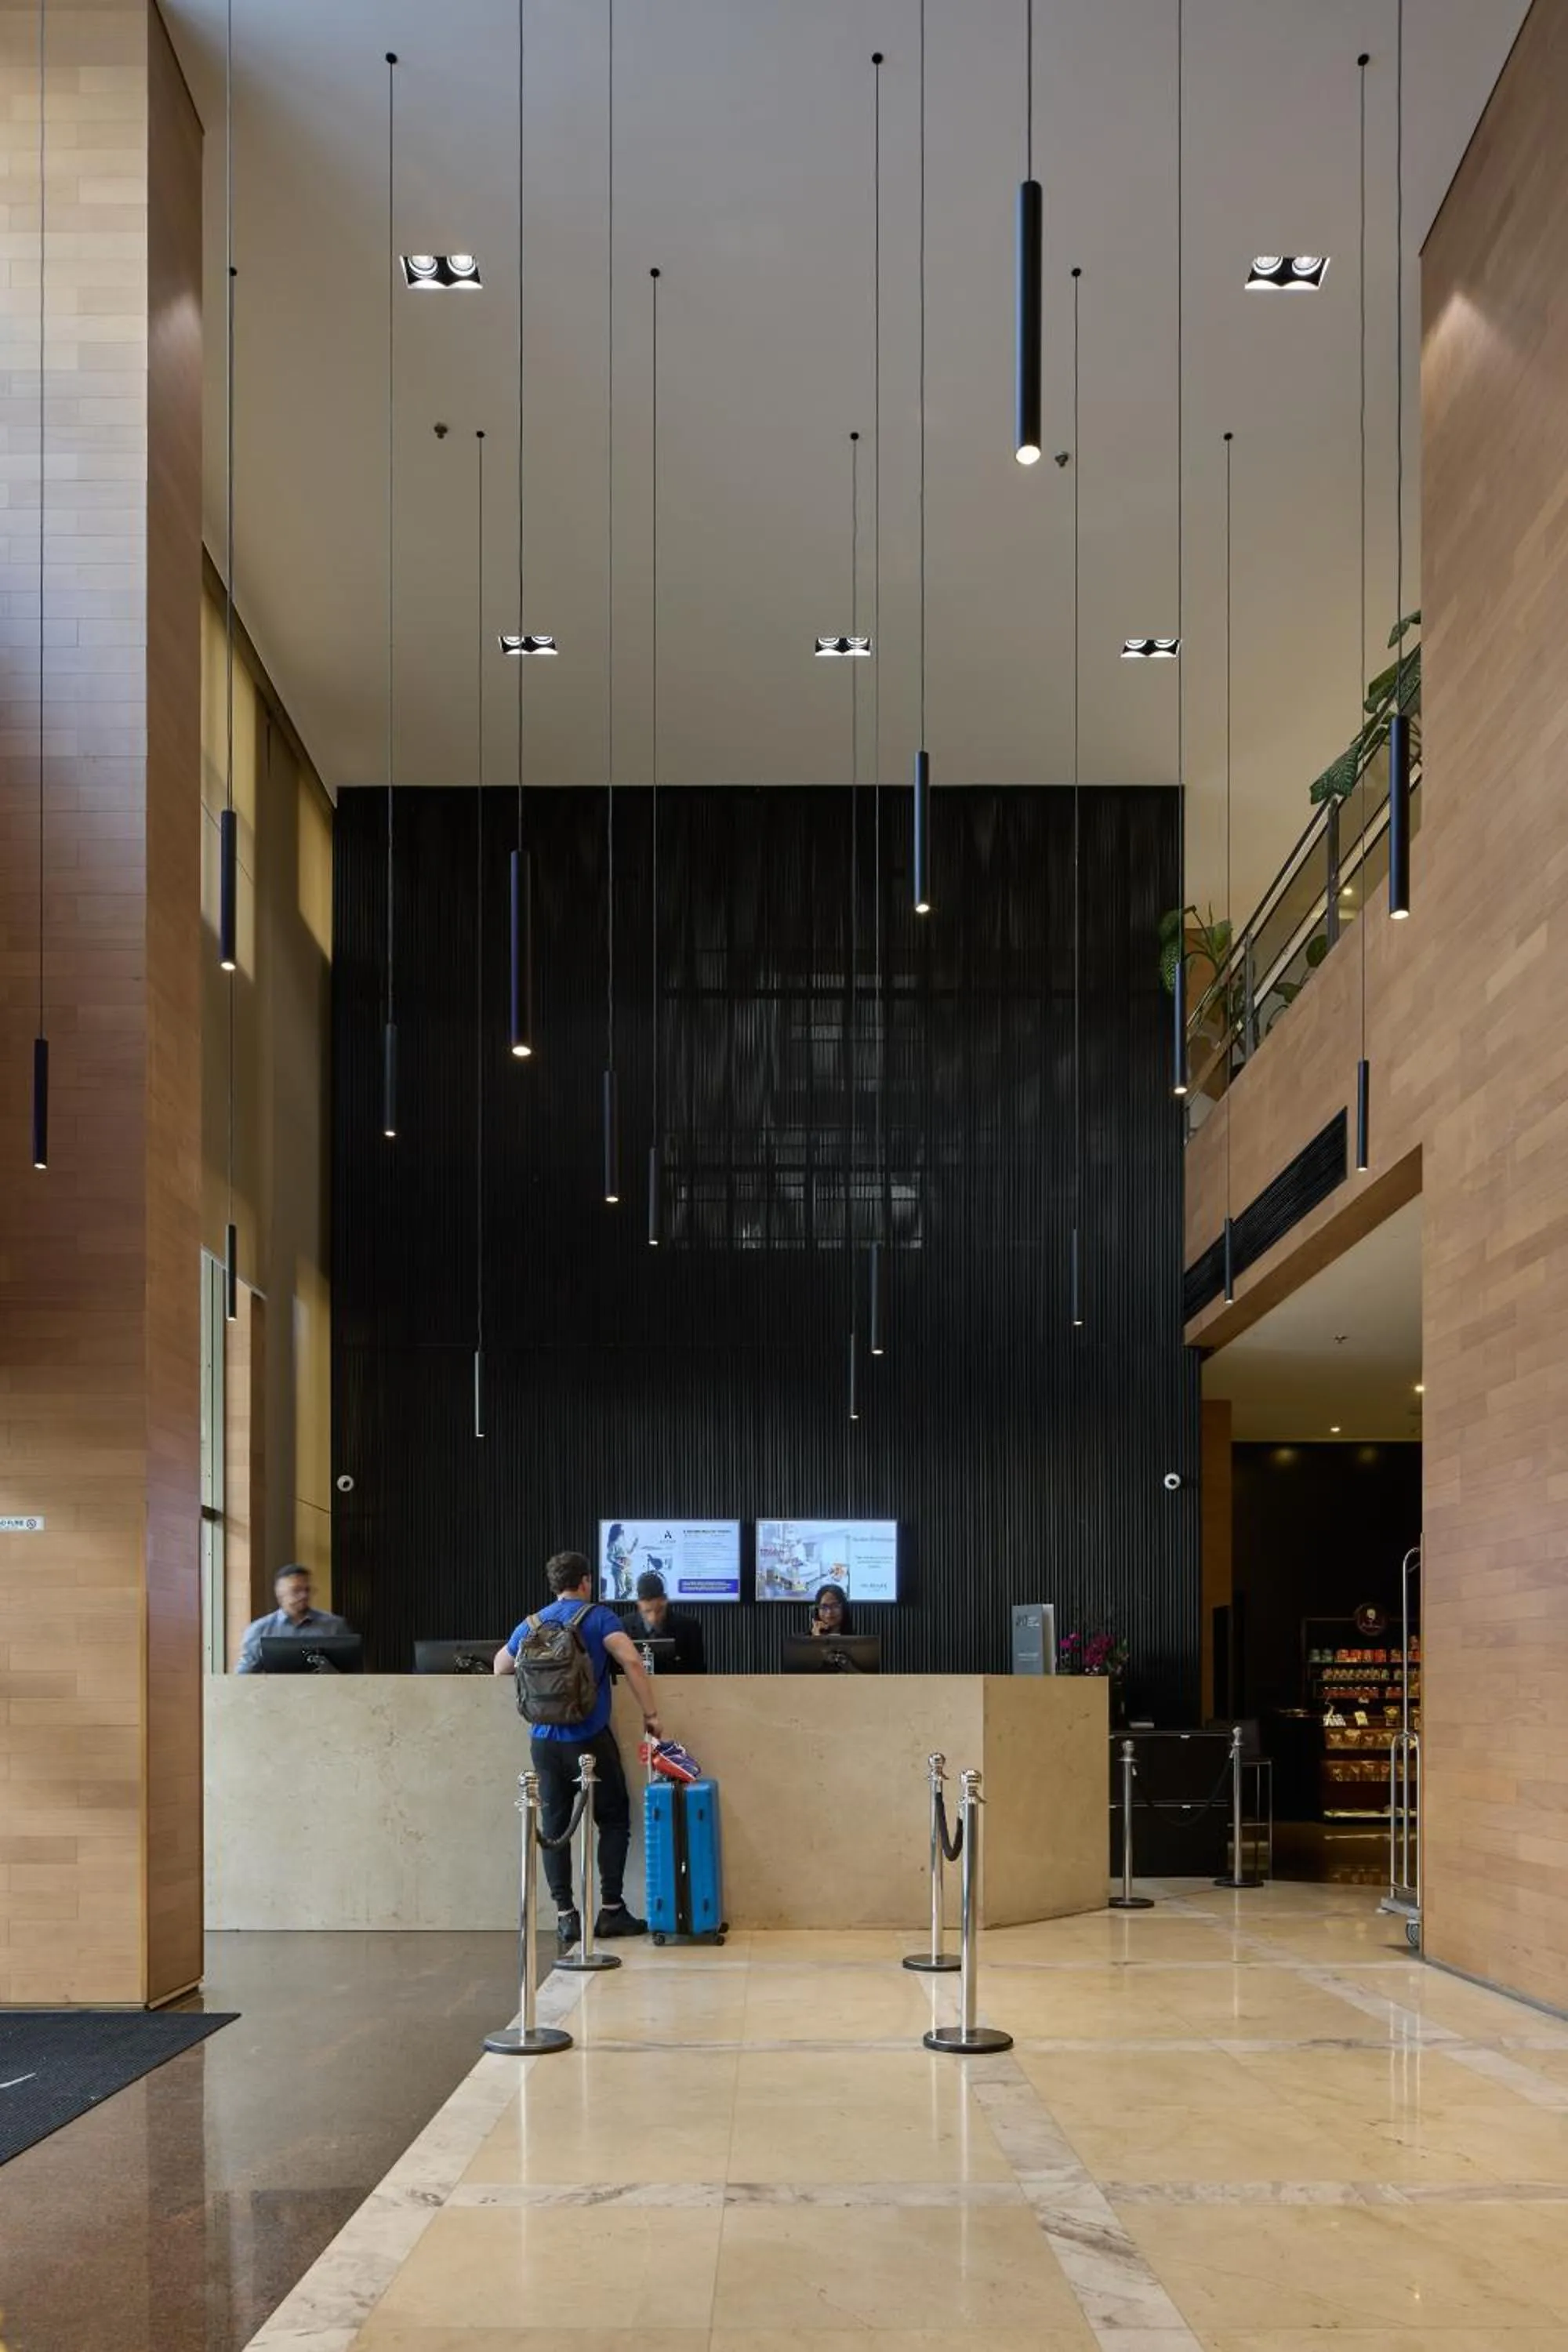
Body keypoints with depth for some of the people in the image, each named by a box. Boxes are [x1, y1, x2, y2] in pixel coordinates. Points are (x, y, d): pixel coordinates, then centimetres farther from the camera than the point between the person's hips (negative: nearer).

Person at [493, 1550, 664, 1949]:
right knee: (614, 1821, 8)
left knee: (555, 1827, 8)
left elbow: (500, 1667, 23)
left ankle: (565, 1916, 5)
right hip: (590, 1738, -4)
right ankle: (611, 1911, 5)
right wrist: (651, 1714, -12)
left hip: (546, 1741, 4)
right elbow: (630, 1660, -17)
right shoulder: (597, 1617, -3)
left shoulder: (531, 1625, 10)